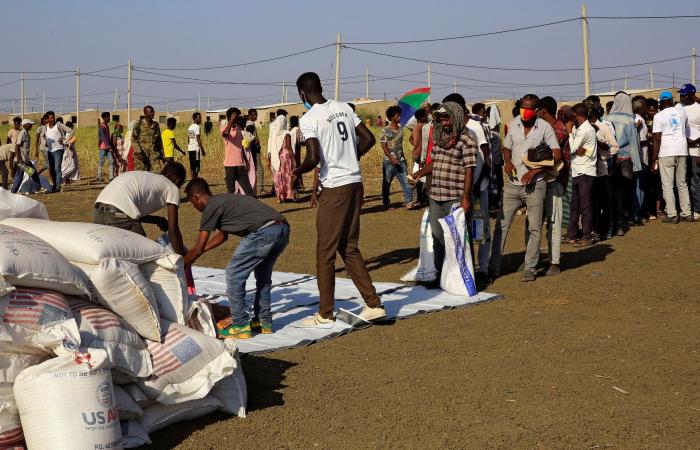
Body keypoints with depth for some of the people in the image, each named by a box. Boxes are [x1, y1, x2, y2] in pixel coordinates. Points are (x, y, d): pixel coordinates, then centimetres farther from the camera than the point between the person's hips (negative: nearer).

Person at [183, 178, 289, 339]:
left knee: (234, 274, 3)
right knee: (263, 275, 26)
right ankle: (264, 322, 30)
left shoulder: (211, 208, 4)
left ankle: (240, 325, 7)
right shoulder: (223, 200, 30)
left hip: (264, 232, -9)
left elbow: (199, 248, 6)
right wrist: (193, 254, 47)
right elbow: (222, 236, 43)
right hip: (283, 229, 9)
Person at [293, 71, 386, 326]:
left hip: (335, 188, -7)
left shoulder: (309, 119, -11)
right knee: (349, 248, 16)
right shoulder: (344, 108, 10)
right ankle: (373, 305, 15)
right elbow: (369, 139, 11)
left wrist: (297, 172, 0)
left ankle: (325, 315, 11)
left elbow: (314, 158, -20)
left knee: (325, 252, 4)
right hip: (355, 183, 7)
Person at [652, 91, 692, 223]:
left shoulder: (659, 116, -4)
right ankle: (687, 213, 11)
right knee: (682, 183, 12)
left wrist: (655, 159, -6)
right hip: (682, 150, 5)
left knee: (667, 185, -1)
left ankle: (672, 215, -6)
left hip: (666, 153, -5)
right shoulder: (682, 111, 10)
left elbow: (657, 139, -8)